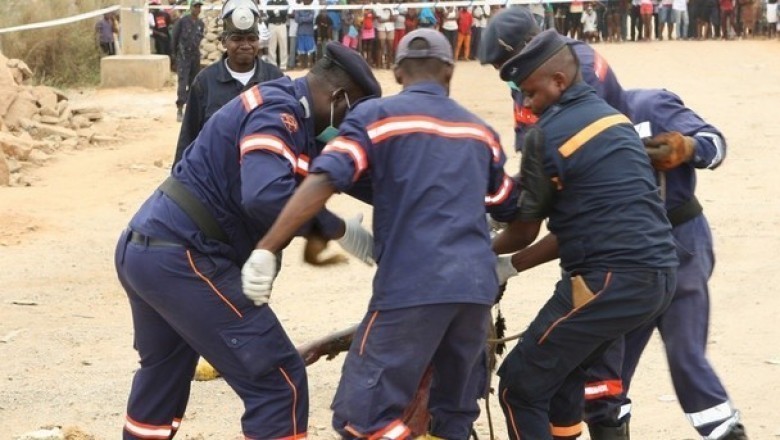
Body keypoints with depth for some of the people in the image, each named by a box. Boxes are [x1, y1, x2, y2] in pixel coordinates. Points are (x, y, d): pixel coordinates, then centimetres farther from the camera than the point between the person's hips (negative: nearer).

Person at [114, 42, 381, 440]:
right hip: (181, 257, -11)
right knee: (278, 380, -9)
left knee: (163, 374, 30)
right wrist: (333, 228, -18)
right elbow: (267, 196, -31)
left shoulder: (279, 102, 16)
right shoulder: (279, 112, -15)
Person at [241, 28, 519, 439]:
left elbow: (322, 182, -9)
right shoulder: (480, 131, 22)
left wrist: (266, 250, -12)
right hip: (478, 286, 6)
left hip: (412, 285, -6)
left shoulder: (377, 115, 5)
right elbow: (511, 210, 33)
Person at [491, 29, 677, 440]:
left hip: (611, 280, -9)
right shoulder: (614, 117, 17)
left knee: (520, 388, 0)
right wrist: (512, 265, 28)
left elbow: (525, 230, 2)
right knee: (563, 370, 25)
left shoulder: (546, 135, -7)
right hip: (659, 274, 9)